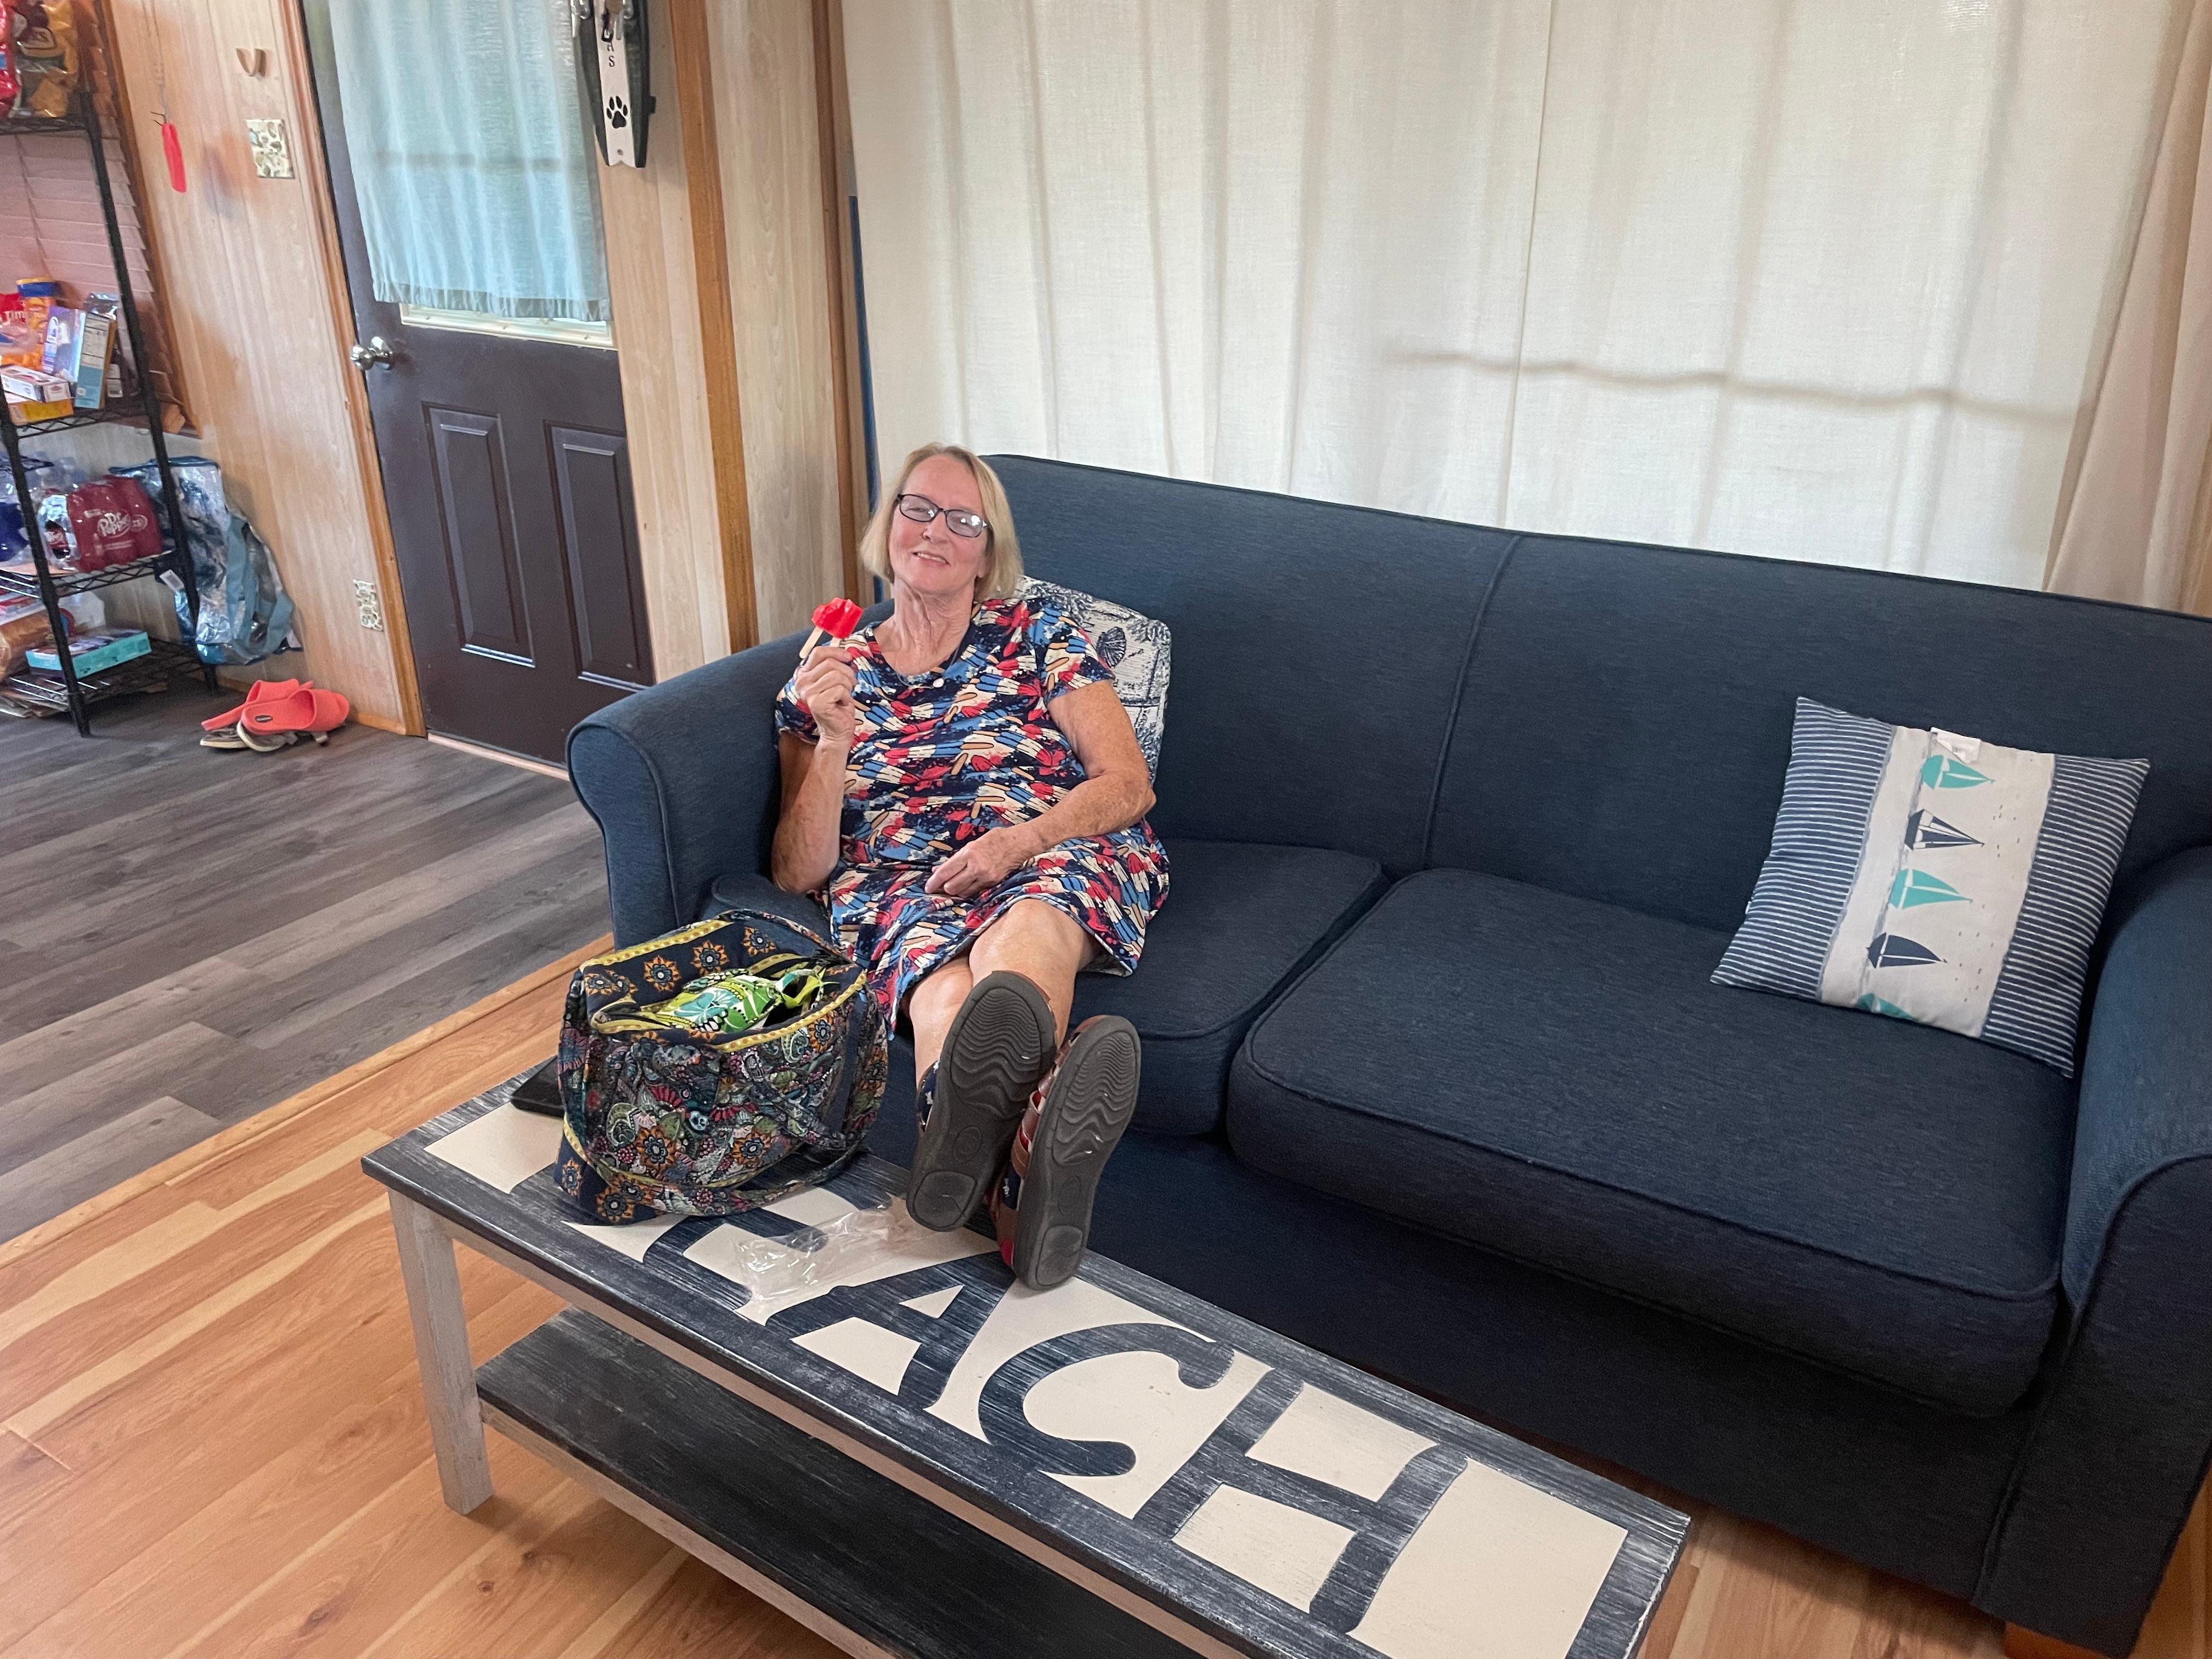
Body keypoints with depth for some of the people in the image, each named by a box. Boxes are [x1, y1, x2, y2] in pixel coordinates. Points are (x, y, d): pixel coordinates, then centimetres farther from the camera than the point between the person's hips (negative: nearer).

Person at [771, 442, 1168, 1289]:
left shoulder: (1037, 633, 15)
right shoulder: (829, 676, 17)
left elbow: (1128, 785, 6)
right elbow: (798, 872, 10)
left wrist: (1014, 843, -13)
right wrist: (833, 741, -6)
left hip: (1061, 853, 0)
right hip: (899, 883, 1)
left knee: (1016, 943, -40)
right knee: (945, 989, -38)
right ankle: (1036, 1168, -68)